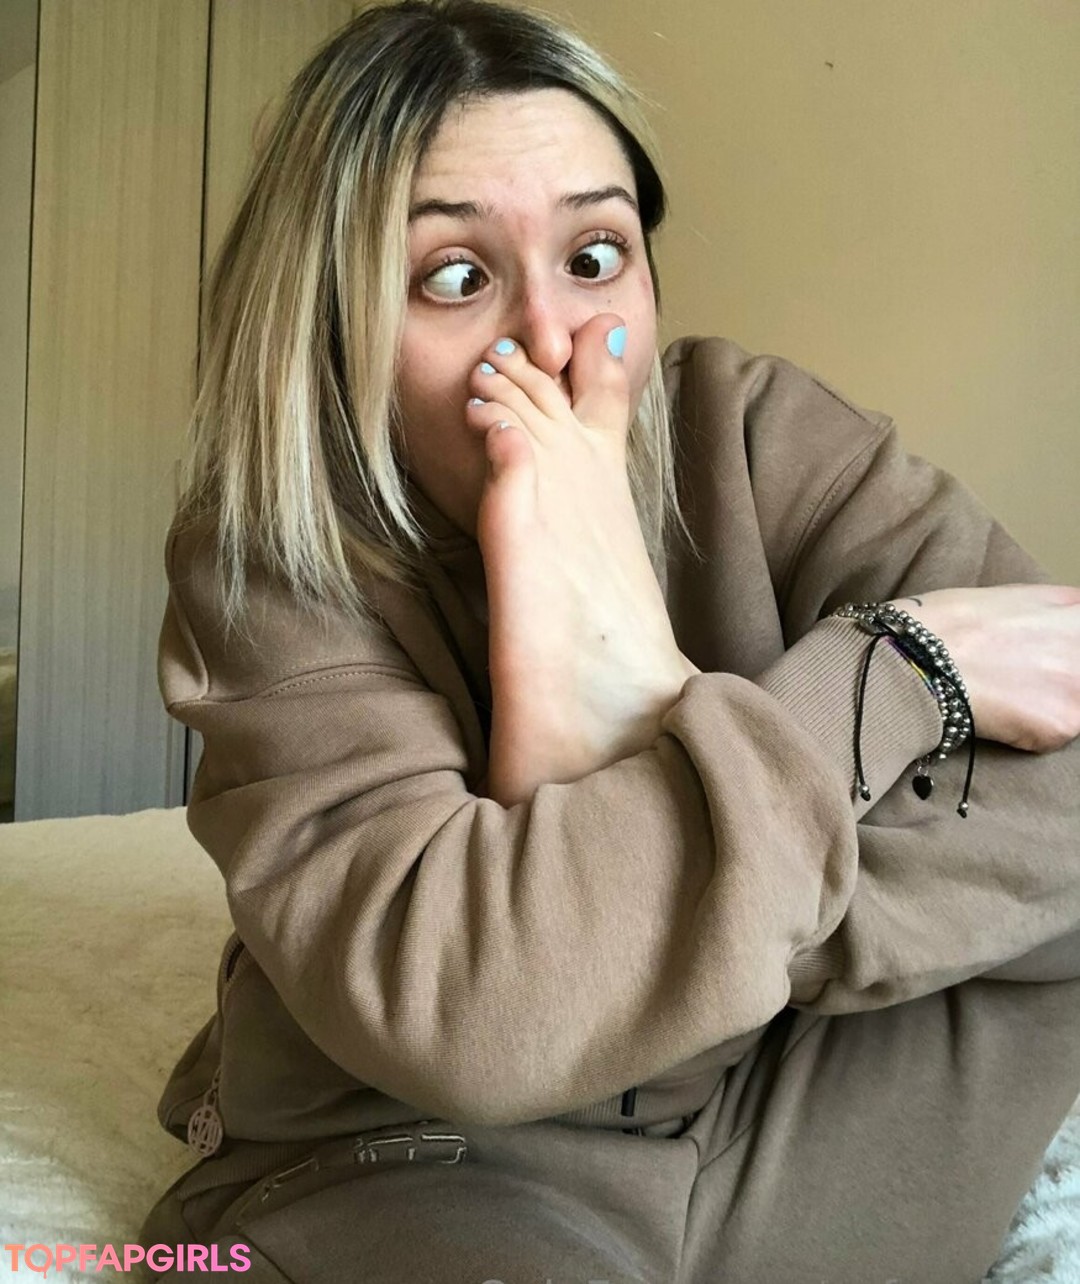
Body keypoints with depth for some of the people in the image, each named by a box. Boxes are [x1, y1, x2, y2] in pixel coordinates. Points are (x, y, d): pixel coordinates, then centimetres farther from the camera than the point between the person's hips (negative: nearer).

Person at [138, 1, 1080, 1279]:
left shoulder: (747, 433, -10)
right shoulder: (265, 570, -15)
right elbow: (445, 994, -30)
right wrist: (896, 667, -26)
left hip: (765, 1121, 4)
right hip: (407, 1157, -3)